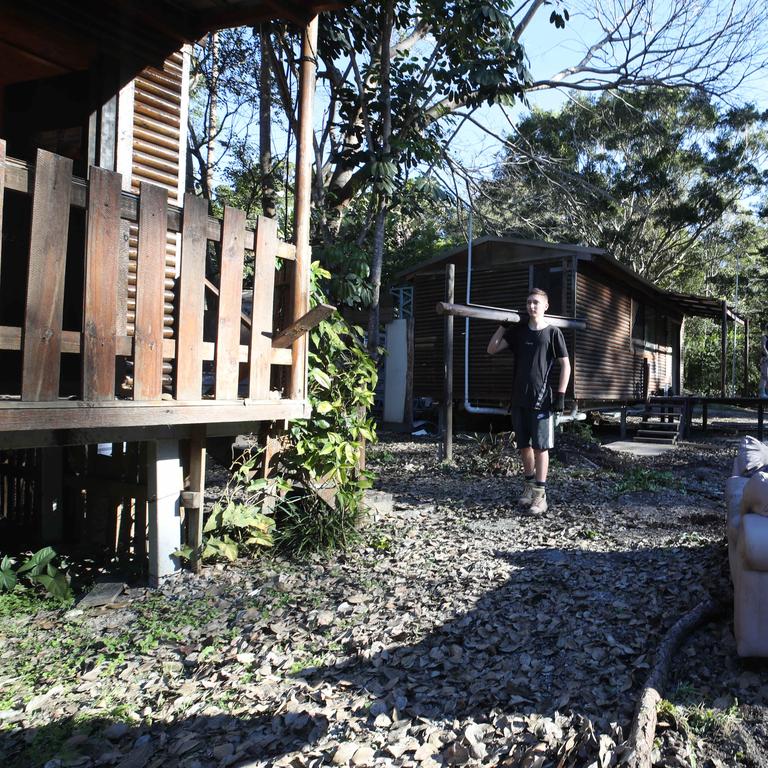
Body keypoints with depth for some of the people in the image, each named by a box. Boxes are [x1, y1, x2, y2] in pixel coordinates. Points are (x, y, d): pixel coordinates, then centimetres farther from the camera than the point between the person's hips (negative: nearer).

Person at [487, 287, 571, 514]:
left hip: (542, 400, -4)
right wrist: (503, 325, -3)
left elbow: (566, 365, -2)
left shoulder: (553, 332, -2)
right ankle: (530, 486, 26)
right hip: (519, 399, 5)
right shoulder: (518, 331, 10)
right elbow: (492, 349, 6)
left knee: (540, 446, -2)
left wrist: (561, 395, -9)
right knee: (524, 446, 12)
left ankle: (540, 495, 2)